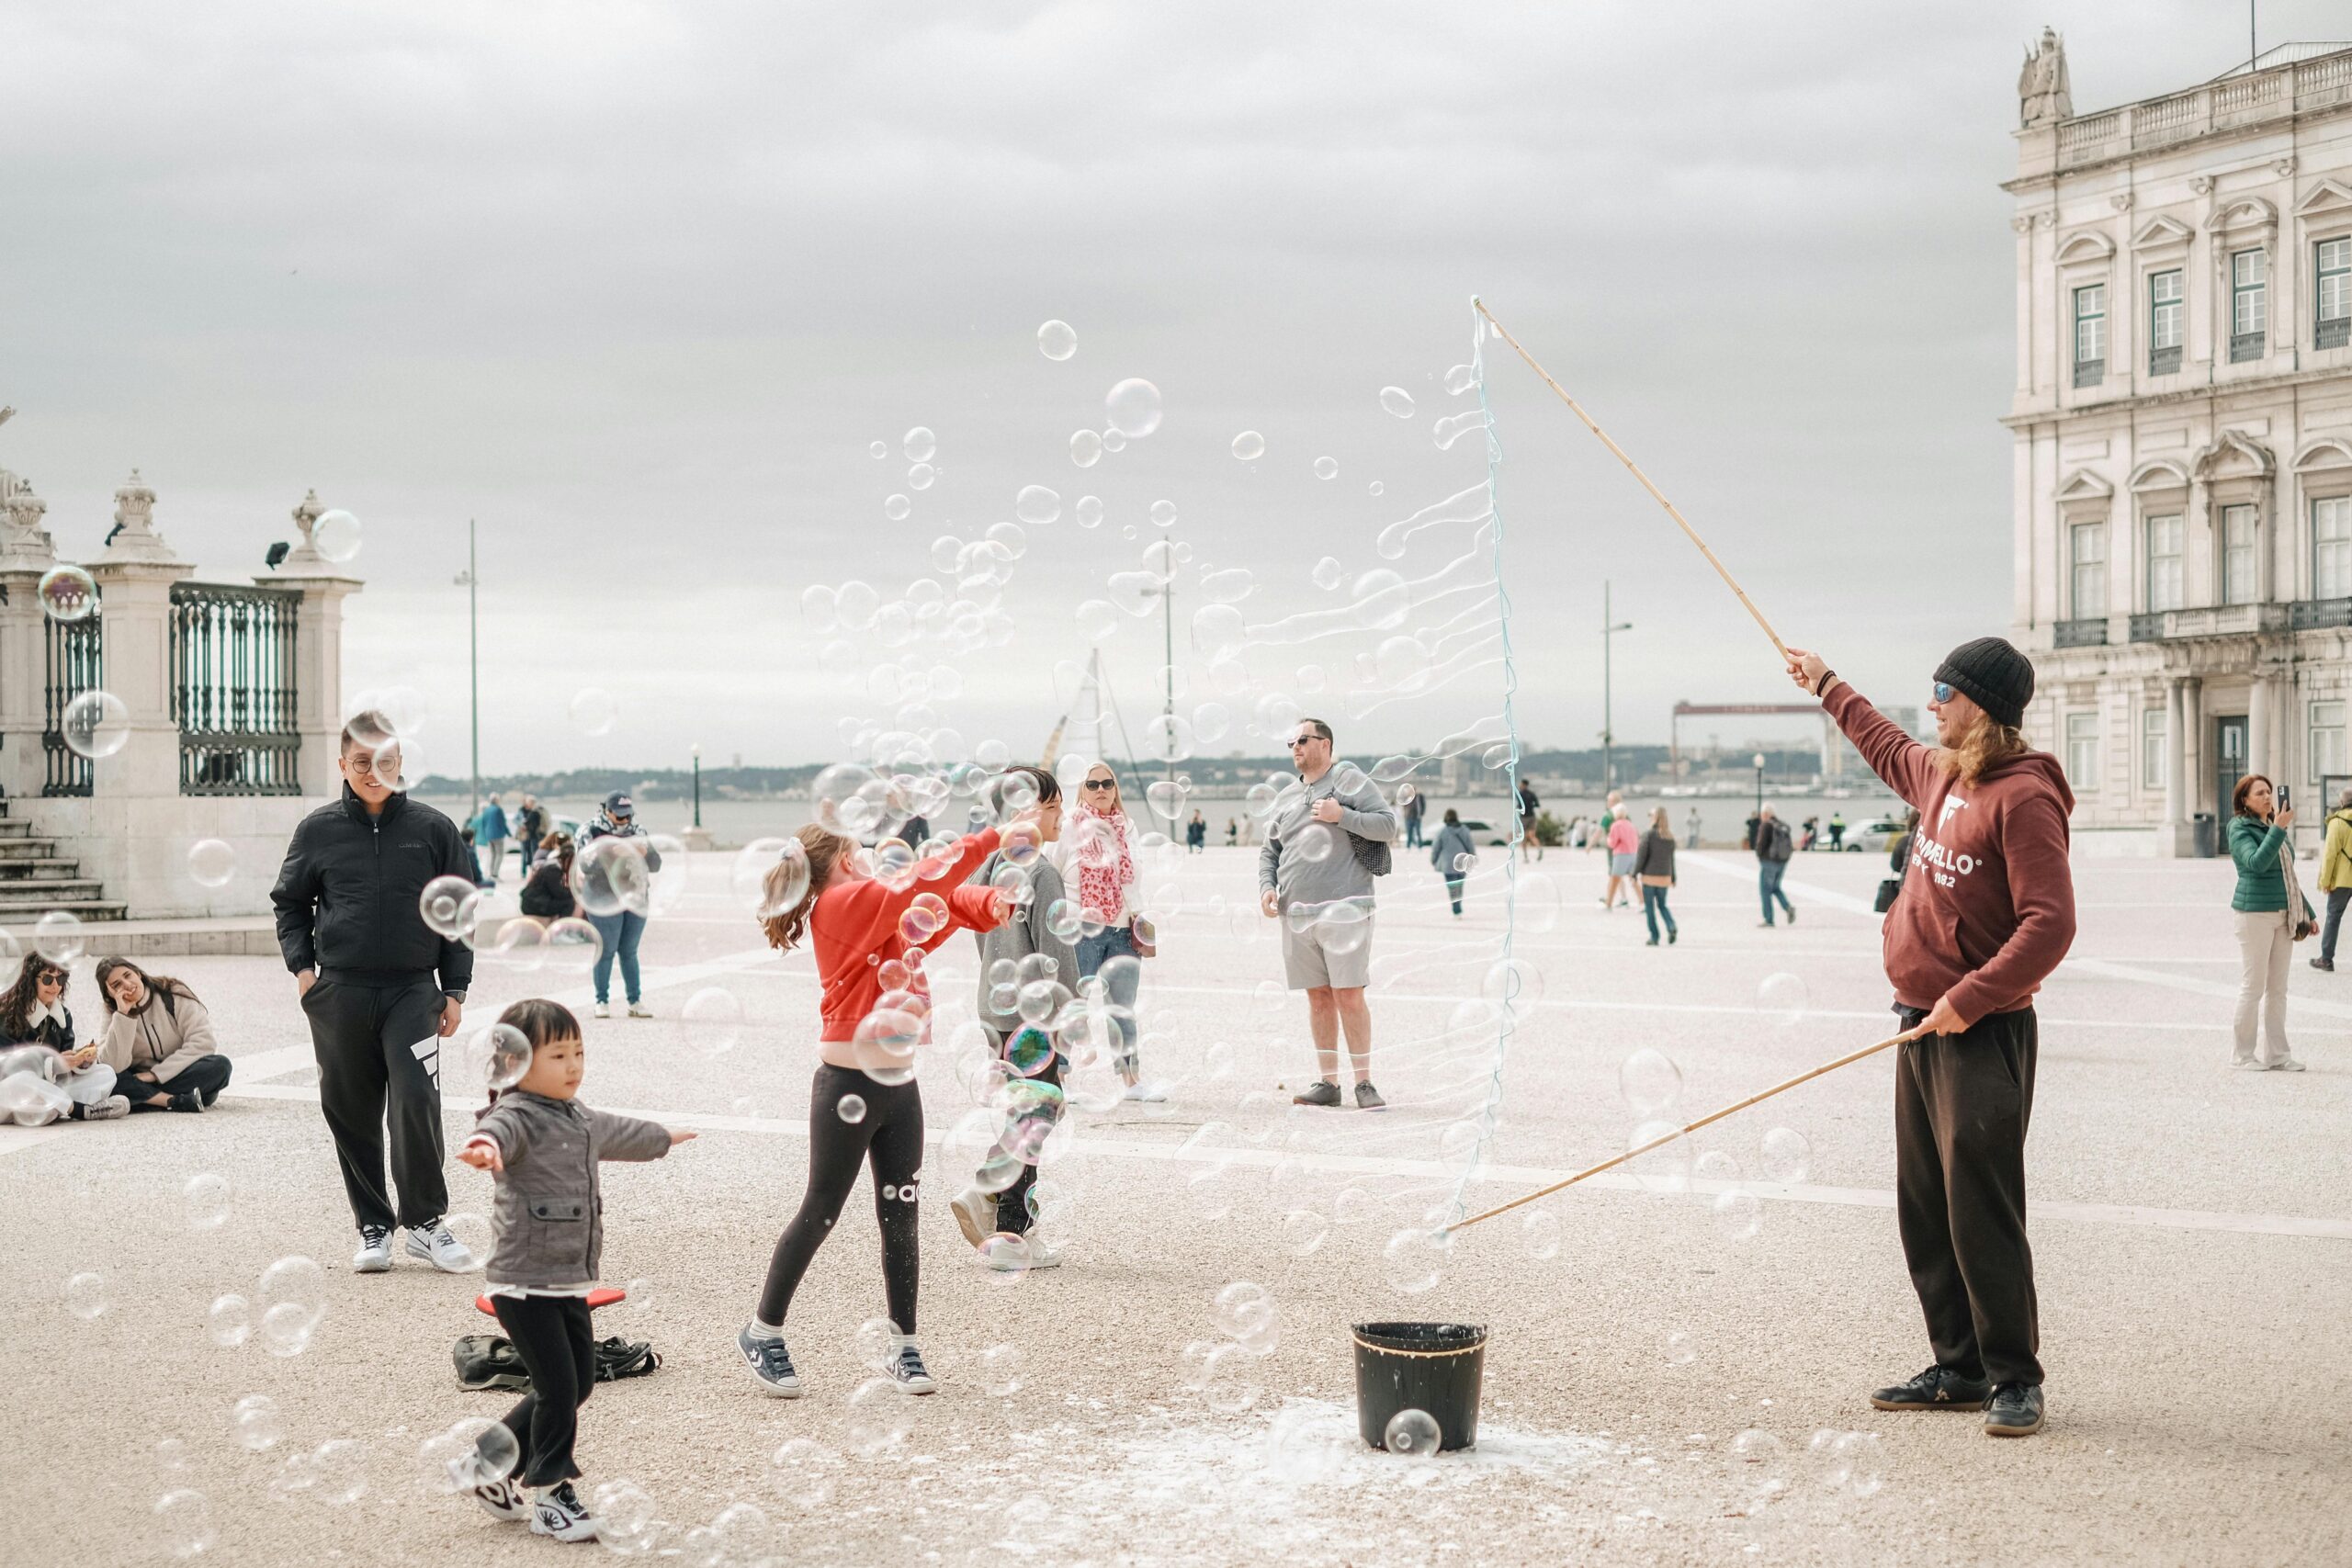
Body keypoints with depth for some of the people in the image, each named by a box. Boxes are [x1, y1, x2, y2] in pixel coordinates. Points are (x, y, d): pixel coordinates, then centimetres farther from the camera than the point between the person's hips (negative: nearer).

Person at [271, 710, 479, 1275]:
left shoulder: (433, 829, 4)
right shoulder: (319, 831, 6)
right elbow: (289, 901, 17)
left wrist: (455, 991, 5)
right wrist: (302, 967, 4)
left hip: (413, 990, -2)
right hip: (339, 994, 2)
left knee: (416, 1102, -15)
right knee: (352, 1114, 5)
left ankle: (426, 1222, -3)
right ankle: (373, 1227, 16)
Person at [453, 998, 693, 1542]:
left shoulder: (578, 1118, 15)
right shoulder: (519, 1118, -16)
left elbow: (613, 1132, 37)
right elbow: (500, 1129, -41)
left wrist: (661, 1138, 56)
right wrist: (484, 1145, -66)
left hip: (570, 1283, 9)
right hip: (525, 1285, -9)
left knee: (579, 1382, 12)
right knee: (558, 1388, -6)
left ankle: (490, 1463, 27)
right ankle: (551, 1497, 9)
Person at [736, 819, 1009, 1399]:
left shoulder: (877, 910, 13)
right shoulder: (845, 903, -12)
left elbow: (946, 903, 10)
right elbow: (922, 883, -21)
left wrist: (996, 902, -11)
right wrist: (995, 837, -19)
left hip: (898, 1084, 8)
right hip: (850, 1086, -8)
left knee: (901, 1219, 9)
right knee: (820, 1214, 2)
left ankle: (904, 1350, 17)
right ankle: (762, 1334, 16)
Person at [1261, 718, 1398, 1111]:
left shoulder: (1348, 780, 2)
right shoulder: (1286, 799, 19)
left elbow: (1388, 825, -4)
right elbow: (1269, 851, 23)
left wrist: (1342, 816, -15)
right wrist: (1267, 887, 5)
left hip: (1344, 910, -6)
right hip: (1296, 913, 6)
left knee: (1349, 996, -8)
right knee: (1318, 996, 7)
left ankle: (1364, 1083, -2)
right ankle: (1328, 1083, 12)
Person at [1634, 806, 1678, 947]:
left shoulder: (1648, 836, -12)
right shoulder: (1670, 838, 2)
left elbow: (1641, 857, -13)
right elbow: (1671, 859, 9)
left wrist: (1635, 874, -6)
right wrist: (1673, 878, 16)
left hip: (1649, 877, -4)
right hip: (1664, 877, 4)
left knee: (1650, 908, 6)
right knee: (1662, 905, 16)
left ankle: (1654, 937, 6)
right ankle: (1672, 928, -7)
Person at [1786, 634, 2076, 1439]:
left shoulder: (2023, 797, -15)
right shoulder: (1943, 775, 12)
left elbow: (2050, 924, -22)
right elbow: (1890, 750, 36)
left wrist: (1970, 999, -25)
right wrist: (1827, 687, 45)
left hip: (1983, 1039, -9)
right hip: (1923, 1027, 9)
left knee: (1981, 1215, -8)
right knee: (1925, 1214, 12)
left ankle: (2015, 1380, 2)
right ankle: (1959, 1369, 20)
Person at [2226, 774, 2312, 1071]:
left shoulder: (2275, 826, 16)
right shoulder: (2240, 828, -6)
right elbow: (2256, 862, -24)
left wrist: (2306, 912, 23)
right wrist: (2278, 829, -27)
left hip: (2284, 914, 7)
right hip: (2256, 912, -7)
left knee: (2278, 988, 9)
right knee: (2253, 986, -5)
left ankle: (2276, 1054, 14)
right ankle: (2241, 1054, 3)